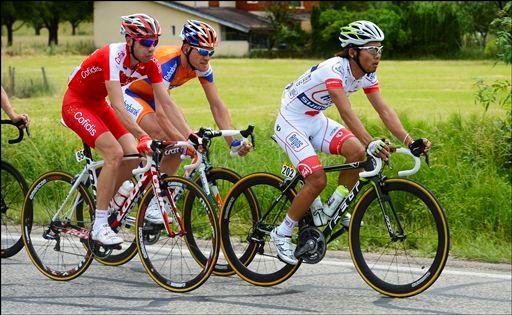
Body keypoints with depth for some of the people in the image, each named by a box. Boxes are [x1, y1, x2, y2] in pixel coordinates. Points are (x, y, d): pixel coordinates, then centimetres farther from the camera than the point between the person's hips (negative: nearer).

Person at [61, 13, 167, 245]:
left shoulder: (150, 63, -11)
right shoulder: (113, 56, -31)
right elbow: (118, 107, -39)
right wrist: (142, 136, -49)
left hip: (98, 105, 7)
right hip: (76, 104, -7)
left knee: (133, 155, -10)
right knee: (115, 153, -24)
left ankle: (102, 205, 10)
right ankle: (99, 226, -18)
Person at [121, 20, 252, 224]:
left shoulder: (202, 66, -16)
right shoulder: (168, 63, -38)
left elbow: (216, 105, -15)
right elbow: (161, 111, -49)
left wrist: (233, 141, -25)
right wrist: (188, 138, -59)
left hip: (152, 96, 7)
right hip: (129, 92, -7)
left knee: (179, 139, -14)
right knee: (161, 135, -30)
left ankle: (159, 198, -3)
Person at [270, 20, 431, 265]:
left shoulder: (367, 75, -6)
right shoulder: (333, 69, -31)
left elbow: (384, 110, -11)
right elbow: (346, 111, -43)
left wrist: (409, 141, -26)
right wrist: (371, 143, -55)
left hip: (315, 120, 8)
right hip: (290, 123, -8)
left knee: (356, 151, -16)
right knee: (318, 180, -19)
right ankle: (282, 234, -2)